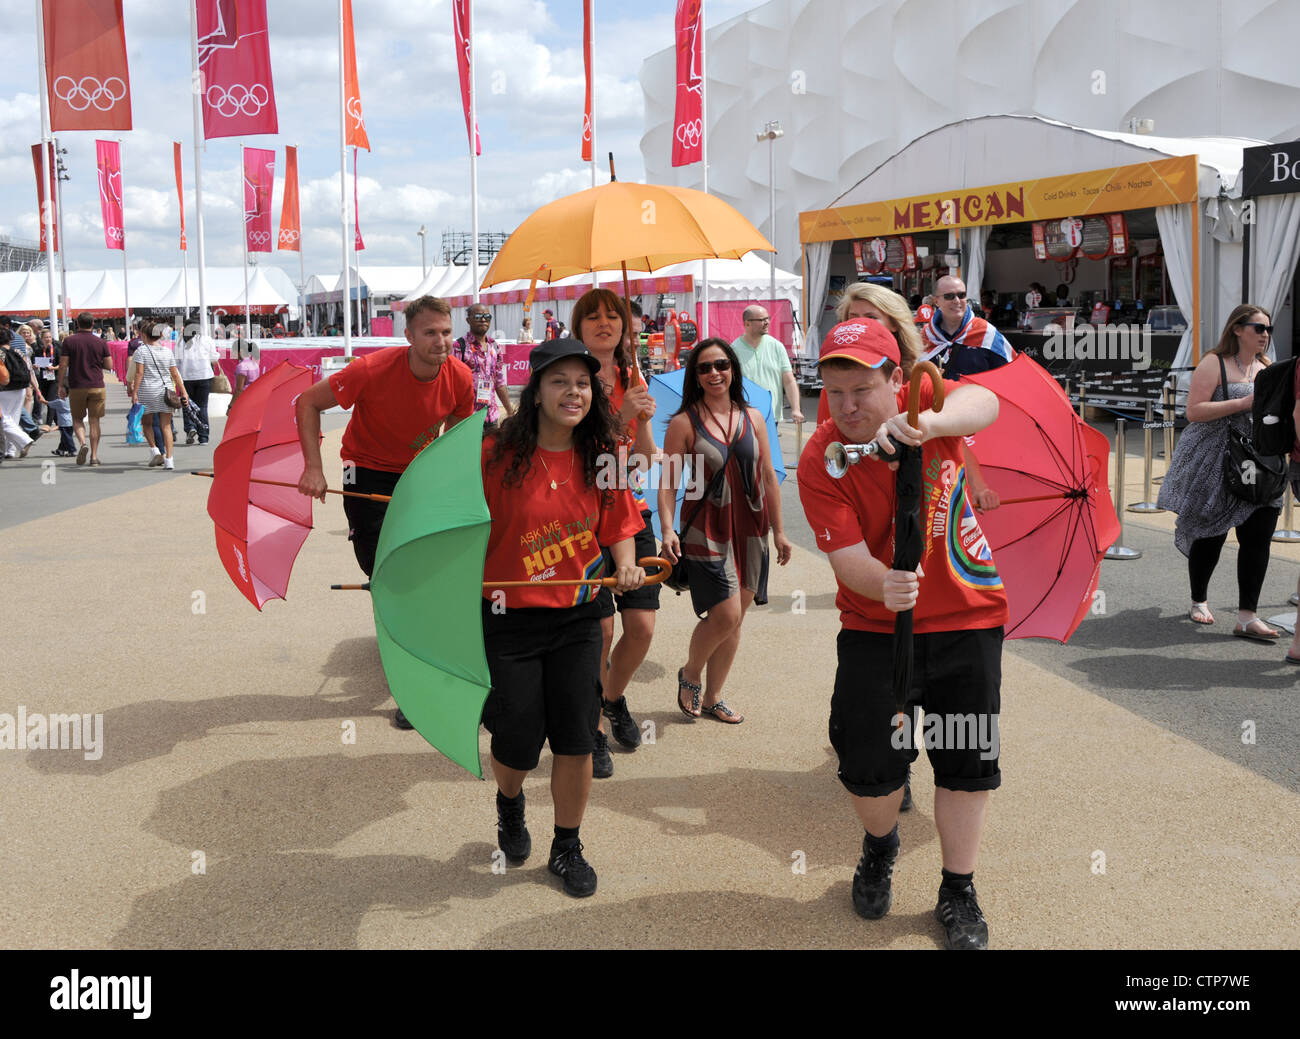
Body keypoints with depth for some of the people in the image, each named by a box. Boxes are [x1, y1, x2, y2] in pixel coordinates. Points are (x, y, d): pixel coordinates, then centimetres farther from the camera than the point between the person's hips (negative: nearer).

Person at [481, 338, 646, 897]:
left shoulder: (601, 457, -2)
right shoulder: (497, 454, -11)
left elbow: (619, 527, 8)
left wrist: (626, 565, -10)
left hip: (577, 616, 2)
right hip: (508, 617, -2)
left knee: (576, 740, 2)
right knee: (517, 742, 6)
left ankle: (567, 848, 25)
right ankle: (509, 803, 43)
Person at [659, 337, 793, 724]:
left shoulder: (752, 418, 7)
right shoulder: (684, 423, -5)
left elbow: (768, 477, 12)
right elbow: (668, 482, -6)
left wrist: (778, 529, 11)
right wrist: (667, 528, -19)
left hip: (749, 529, 5)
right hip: (706, 530, -5)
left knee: (734, 619, 10)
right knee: (725, 614, -14)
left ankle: (713, 696, 26)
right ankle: (689, 674, 14)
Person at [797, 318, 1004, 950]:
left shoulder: (925, 403, -11)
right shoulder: (819, 461, -15)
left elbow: (983, 404, -33)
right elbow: (848, 559, -22)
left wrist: (927, 424, -53)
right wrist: (882, 585, -44)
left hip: (967, 618, 1)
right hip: (875, 625, -1)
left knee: (968, 761, 6)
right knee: (868, 762, 0)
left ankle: (958, 893, 27)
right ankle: (880, 848, 35)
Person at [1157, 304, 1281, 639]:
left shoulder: (1267, 369, 14)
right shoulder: (1214, 364, -5)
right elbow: (1194, 411, -15)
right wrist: (1244, 403, -19)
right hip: (1214, 464, -5)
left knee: (1258, 536, -6)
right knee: (1210, 535, 5)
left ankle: (1246, 618, -5)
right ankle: (1199, 601, 28)